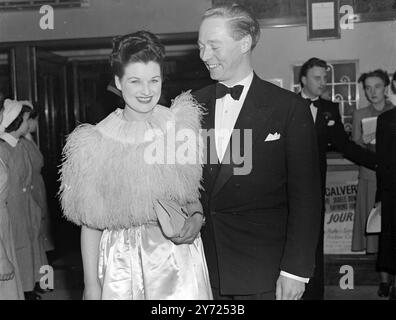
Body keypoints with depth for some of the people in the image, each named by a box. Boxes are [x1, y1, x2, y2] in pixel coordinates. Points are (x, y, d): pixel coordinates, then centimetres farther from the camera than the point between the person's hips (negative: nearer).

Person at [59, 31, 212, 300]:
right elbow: (90, 221, -1)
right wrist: (91, 283, -2)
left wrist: (197, 218, -11)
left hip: (179, 259, 1)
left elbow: (197, 191, 9)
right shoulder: (97, 142, -5)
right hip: (122, 263, -1)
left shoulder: (182, 125, -2)